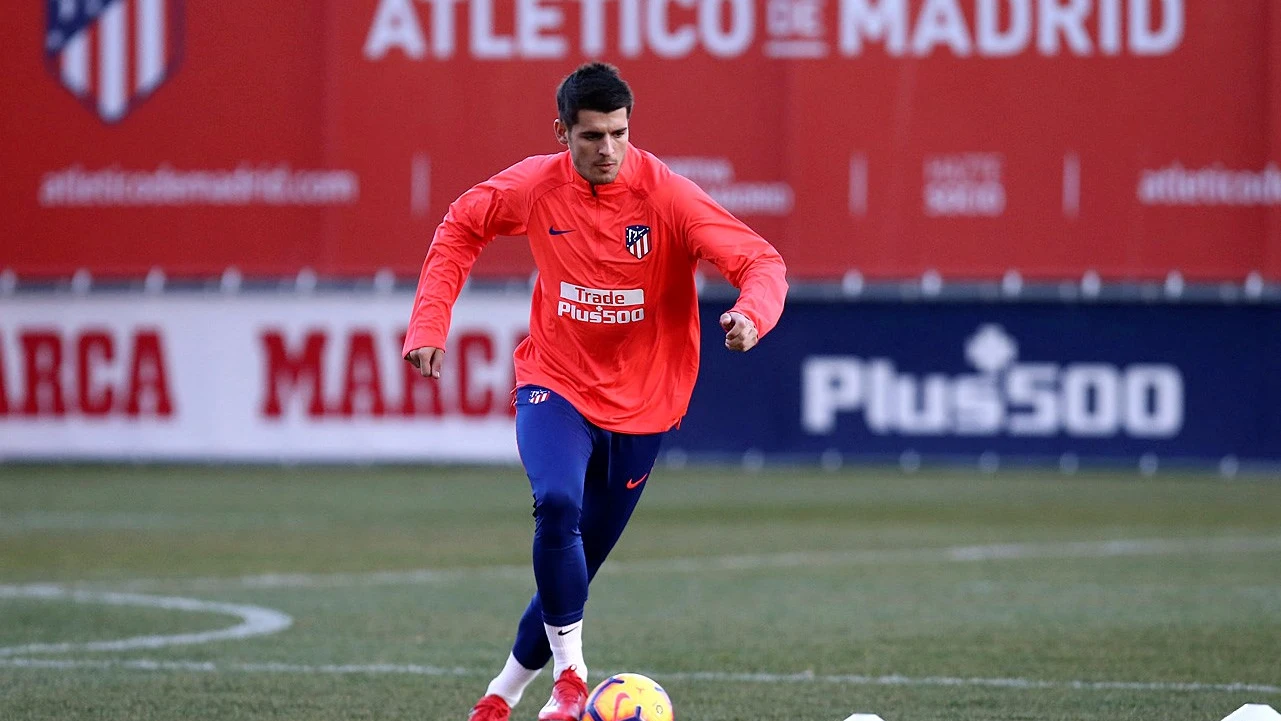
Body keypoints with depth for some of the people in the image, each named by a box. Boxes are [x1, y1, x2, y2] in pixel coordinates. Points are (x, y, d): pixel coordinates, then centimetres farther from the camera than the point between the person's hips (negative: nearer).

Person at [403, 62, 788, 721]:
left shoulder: (665, 195, -16)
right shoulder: (535, 185, -9)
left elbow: (761, 262, -20)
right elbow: (460, 228, 10)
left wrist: (751, 314, -43)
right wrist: (430, 322, 0)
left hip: (639, 405, 0)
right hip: (554, 384, 0)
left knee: (578, 562, 8)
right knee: (557, 503, -30)